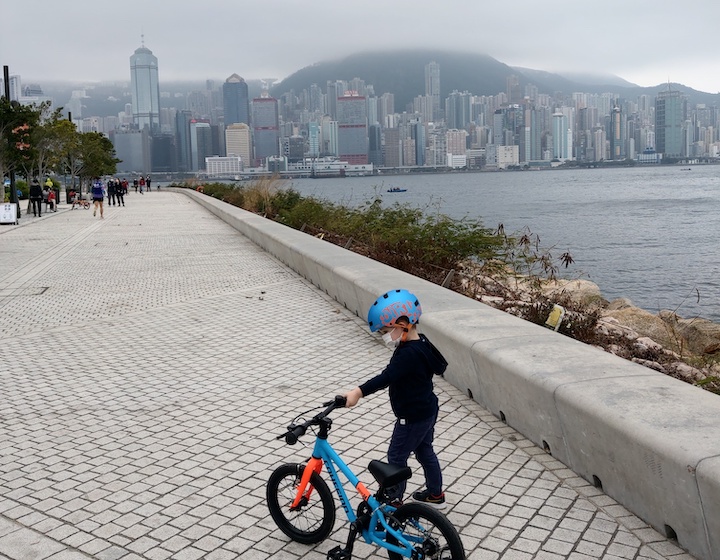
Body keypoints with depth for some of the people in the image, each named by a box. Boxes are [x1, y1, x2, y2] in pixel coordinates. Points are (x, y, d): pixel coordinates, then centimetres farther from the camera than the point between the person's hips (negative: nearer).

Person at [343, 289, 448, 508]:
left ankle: (394, 501, 17)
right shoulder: (420, 343, 2)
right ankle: (435, 494, 36)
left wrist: (358, 392, -48)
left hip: (413, 417, -10)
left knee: (396, 456, 5)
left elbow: (386, 377, -40)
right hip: (427, 410, 10)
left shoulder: (409, 353, -29)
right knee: (425, 450, 23)